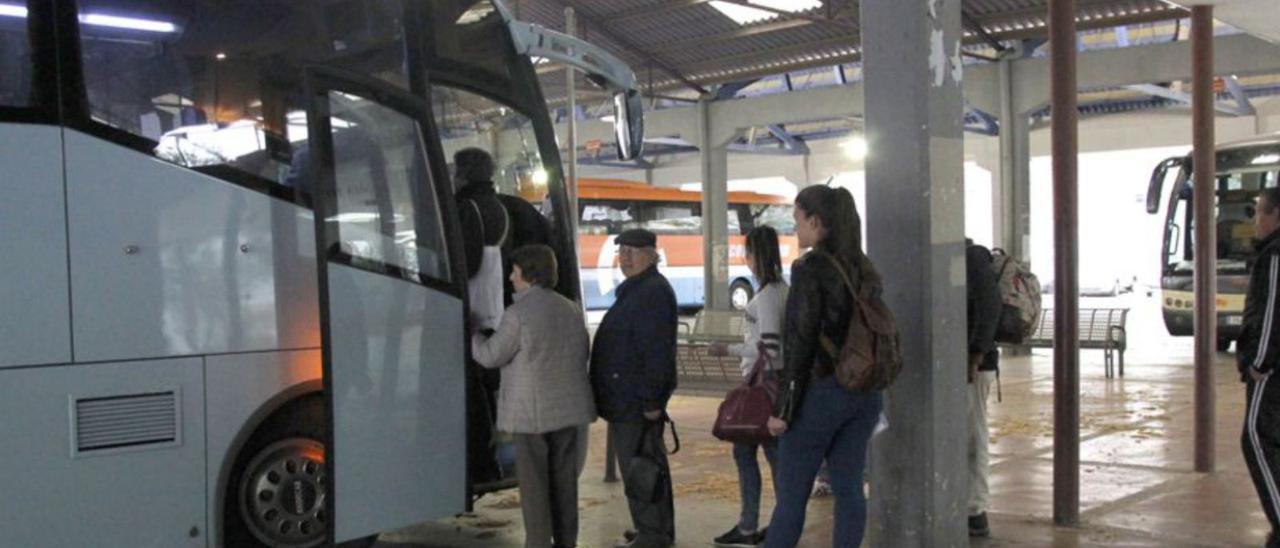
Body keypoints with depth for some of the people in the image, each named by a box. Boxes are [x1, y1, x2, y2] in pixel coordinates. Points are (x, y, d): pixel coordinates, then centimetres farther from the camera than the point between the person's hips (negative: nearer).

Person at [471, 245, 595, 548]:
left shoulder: (518, 313, -15)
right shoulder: (571, 309, 7)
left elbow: (490, 356, -11)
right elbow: (583, 353, 14)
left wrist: (468, 332, 5)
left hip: (531, 410, -6)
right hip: (567, 406, 6)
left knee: (534, 481, 2)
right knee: (564, 478, 13)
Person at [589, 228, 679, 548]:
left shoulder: (654, 292, -15)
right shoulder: (634, 291, 19)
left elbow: (658, 351, -22)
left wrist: (651, 399, -25)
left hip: (636, 401, -11)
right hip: (626, 399, 11)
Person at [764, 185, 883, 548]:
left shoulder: (810, 269, -13)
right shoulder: (864, 269, 9)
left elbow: (799, 344, -15)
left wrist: (782, 407, -12)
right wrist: (865, 386, 19)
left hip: (821, 392, -7)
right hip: (863, 395, 7)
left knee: (791, 495, 2)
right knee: (849, 489, 10)